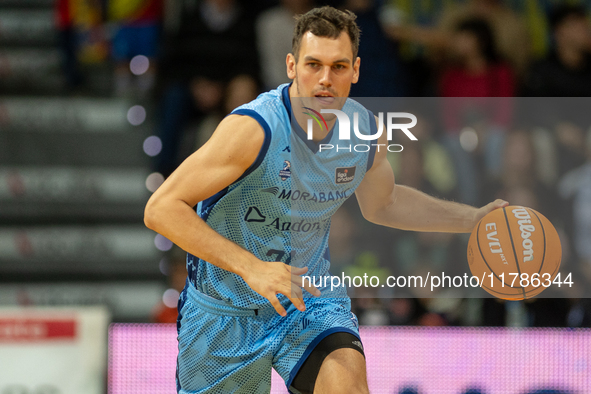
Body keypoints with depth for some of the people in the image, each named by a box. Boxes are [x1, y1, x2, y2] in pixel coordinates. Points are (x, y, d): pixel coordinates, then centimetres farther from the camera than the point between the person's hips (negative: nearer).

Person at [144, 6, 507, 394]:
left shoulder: (366, 130, -7)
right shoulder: (255, 128, -27)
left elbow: (381, 204, 17)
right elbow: (161, 209, -28)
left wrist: (473, 219, 9)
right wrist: (251, 268, -35)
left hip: (309, 296, 3)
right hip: (225, 310, -3)